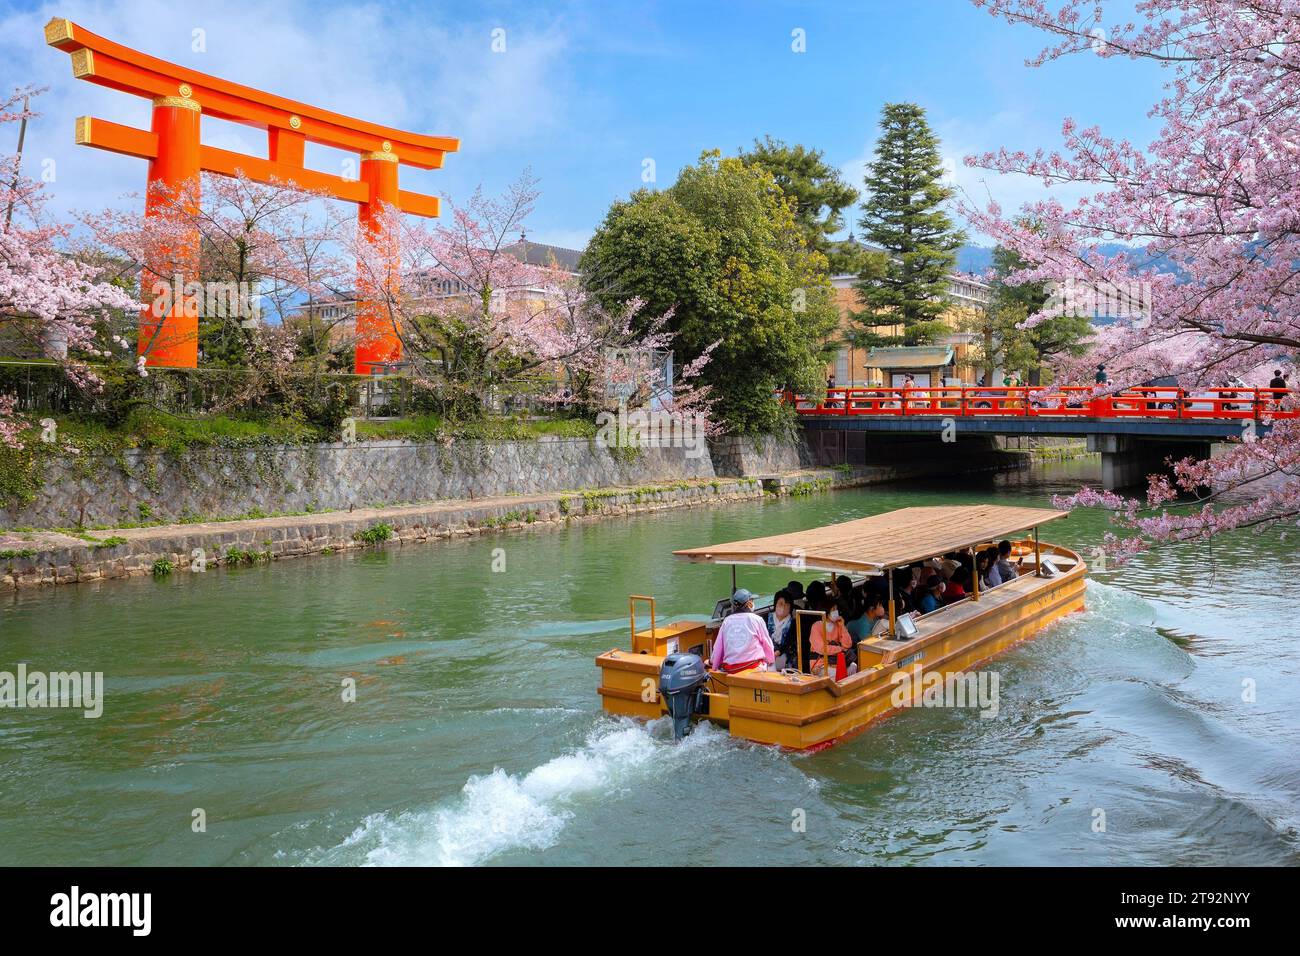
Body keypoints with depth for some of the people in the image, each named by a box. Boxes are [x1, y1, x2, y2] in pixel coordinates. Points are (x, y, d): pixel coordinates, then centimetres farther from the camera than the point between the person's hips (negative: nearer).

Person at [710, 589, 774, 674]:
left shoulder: (726, 620, 10)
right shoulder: (756, 619, 2)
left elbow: (718, 647, 13)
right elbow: (767, 644, 12)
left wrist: (715, 667, 22)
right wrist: (771, 660, 28)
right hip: (753, 666, -3)